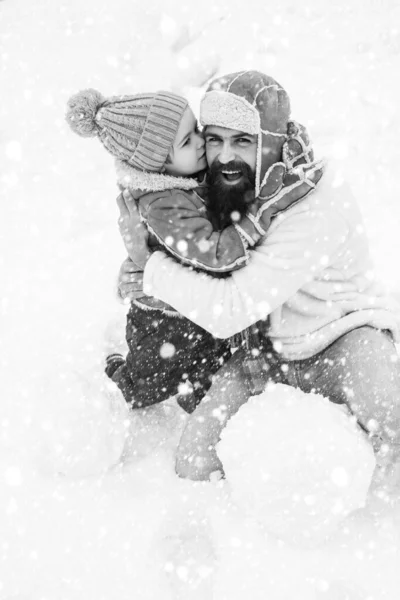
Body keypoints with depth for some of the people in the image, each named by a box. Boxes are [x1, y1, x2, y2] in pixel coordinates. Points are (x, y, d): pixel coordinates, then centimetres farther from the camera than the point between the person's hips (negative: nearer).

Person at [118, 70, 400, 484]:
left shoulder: (315, 206, -30)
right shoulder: (228, 183, -10)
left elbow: (230, 310, -33)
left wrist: (153, 272, -21)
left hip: (346, 335, -5)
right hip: (270, 348, 5)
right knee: (194, 464, -10)